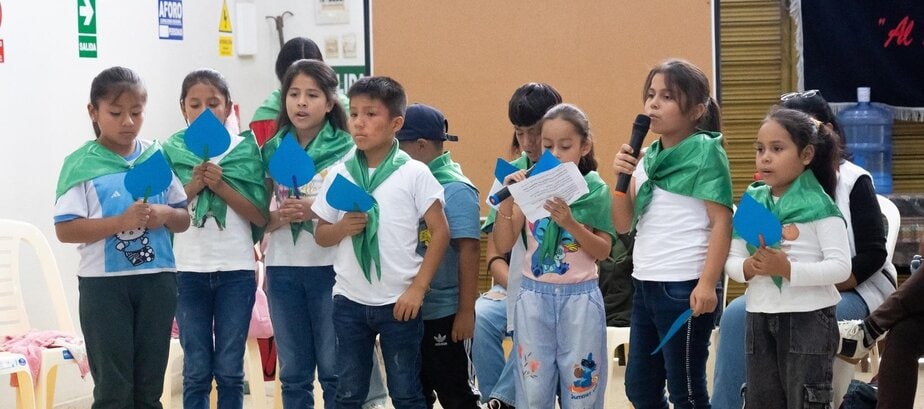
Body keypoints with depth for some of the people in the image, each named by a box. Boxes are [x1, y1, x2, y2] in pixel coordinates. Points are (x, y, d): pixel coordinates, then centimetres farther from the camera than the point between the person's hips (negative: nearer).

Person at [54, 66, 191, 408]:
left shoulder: (158, 158, 7)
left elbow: (185, 218, 12)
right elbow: (65, 230, -10)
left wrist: (166, 215, -11)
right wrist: (121, 221, -21)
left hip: (158, 279, 4)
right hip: (104, 283, -3)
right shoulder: (81, 164, -4)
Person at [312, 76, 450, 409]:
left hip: (398, 302, -3)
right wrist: (343, 228, -12)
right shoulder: (339, 174, 3)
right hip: (349, 301, 3)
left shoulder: (414, 173, -6)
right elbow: (321, 235, 10)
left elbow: (440, 231, -5)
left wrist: (418, 288, -10)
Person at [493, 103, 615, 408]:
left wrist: (571, 223, -18)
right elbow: (503, 245, -1)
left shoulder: (595, 190, -3)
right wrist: (507, 200, -14)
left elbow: (603, 251, -3)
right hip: (534, 295, 2)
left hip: (579, 297, -1)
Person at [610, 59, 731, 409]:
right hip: (645, 284, 7)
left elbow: (722, 222, -12)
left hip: (685, 287, -7)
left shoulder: (705, 151, -7)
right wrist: (621, 178, -3)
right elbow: (623, 225, 13)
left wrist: (707, 283, -19)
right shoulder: (648, 157, 12)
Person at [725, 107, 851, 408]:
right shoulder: (752, 202, 6)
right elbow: (731, 260, 6)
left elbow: (841, 267, -17)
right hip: (760, 317, 6)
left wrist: (787, 269, -25)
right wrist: (748, 268, -16)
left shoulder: (819, 205, -11)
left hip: (809, 318, -6)